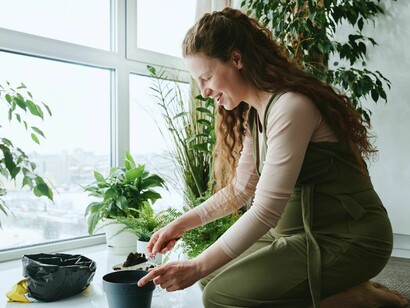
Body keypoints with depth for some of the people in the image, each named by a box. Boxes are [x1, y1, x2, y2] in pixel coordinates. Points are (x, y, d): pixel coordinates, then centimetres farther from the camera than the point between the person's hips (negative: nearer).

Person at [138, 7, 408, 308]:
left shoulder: (290, 107, -22)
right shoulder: (253, 113, 8)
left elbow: (266, 209, -25)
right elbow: (240, 188, 15)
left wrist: (198, 267, -19)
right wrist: (182, 223, 8)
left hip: (349, 239, -9)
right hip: (304, 231, 10)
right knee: (214, 274, 7)